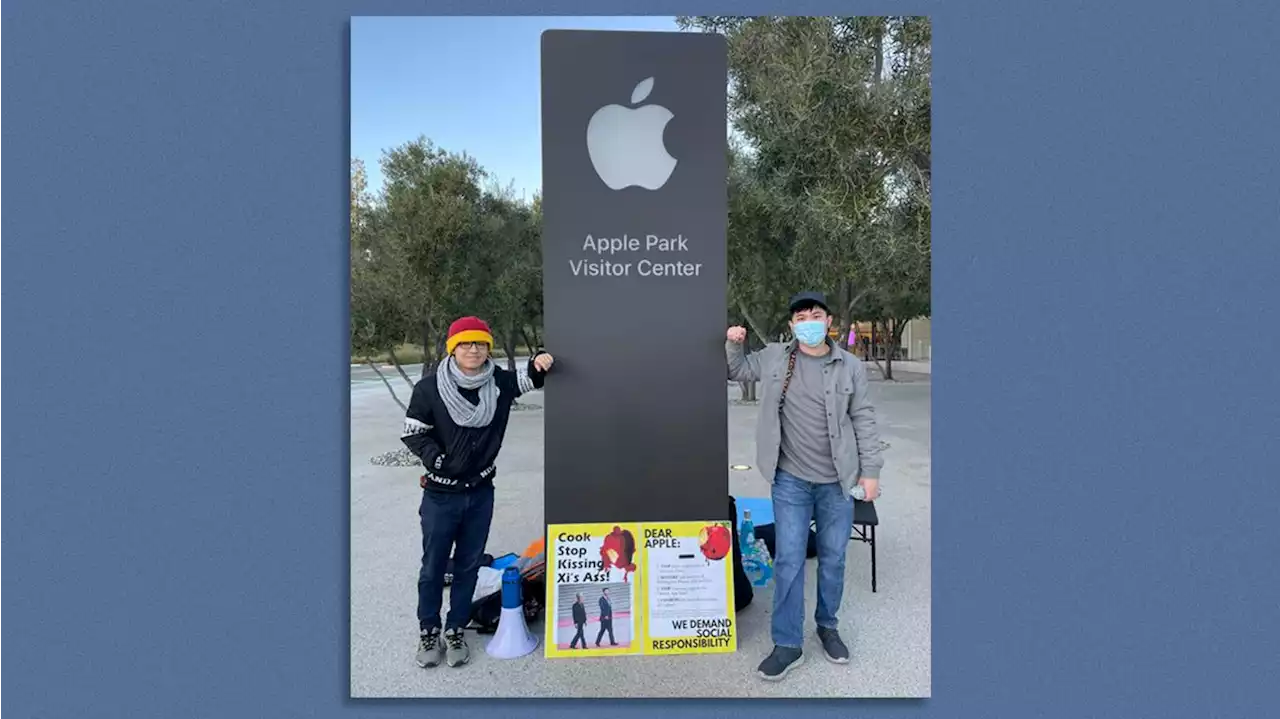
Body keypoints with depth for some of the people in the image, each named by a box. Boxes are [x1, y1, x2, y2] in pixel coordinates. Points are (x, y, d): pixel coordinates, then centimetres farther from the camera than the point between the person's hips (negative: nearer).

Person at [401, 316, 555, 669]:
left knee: (468, 565, 15)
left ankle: (455, 632, 33)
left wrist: (540, 362, -20)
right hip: (441, 495, -2)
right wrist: (438, 459, -16)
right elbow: (411, 432, -5)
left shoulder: (499, 383, -6)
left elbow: (531, 379, 2)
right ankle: (428, 632, 33)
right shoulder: (430, 388, -13)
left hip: (480, 493, 3)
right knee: (433, 567, 13)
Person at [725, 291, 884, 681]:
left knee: (833, 559, 14)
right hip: (790, 481, 0)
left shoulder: (850, 367, -3)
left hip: (837, 482, 0)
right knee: (788, 560, 3)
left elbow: (864, 421, 1)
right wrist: (734, 344, -5)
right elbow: (737, 370, 14)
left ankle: (827, 626, 36)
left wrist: (870, 471, -1)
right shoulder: (774, 357, -1)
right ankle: (788, 644, 16)